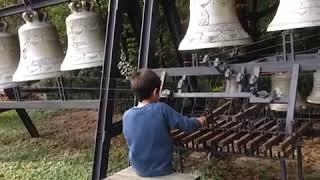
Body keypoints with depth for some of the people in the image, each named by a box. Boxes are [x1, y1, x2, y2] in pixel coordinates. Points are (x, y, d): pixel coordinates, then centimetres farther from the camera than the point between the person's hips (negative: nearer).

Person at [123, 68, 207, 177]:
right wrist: (199, 122, 11)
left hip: (138, 169, 4)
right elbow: (187, 126, -11)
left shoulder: (127, 115, -7)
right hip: (161, 170, -3)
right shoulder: (161, 109, -19)